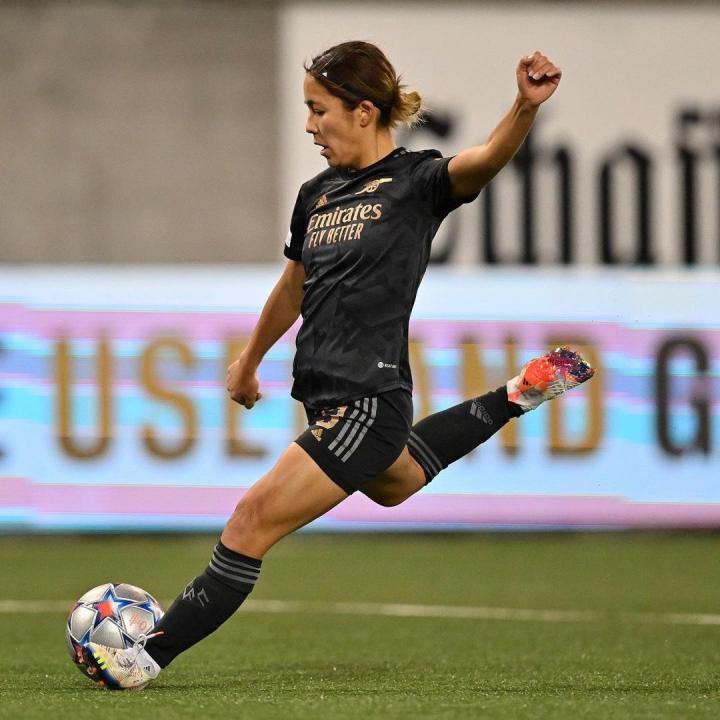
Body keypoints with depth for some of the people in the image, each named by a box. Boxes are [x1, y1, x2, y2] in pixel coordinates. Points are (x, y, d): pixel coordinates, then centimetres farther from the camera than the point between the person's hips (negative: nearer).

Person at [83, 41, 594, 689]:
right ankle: (518, 395, 47)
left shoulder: (415, 180, -9)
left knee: (252, 523, -11)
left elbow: (486, 159, -29)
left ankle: (150, 657, -4)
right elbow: (294, 287, 28)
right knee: (392, 485, 37)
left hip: (368, 399, -9)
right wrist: (249, 362, 39)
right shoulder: (317, 195, 11)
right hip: (326, 394, 9)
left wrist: (527, 106, -49)